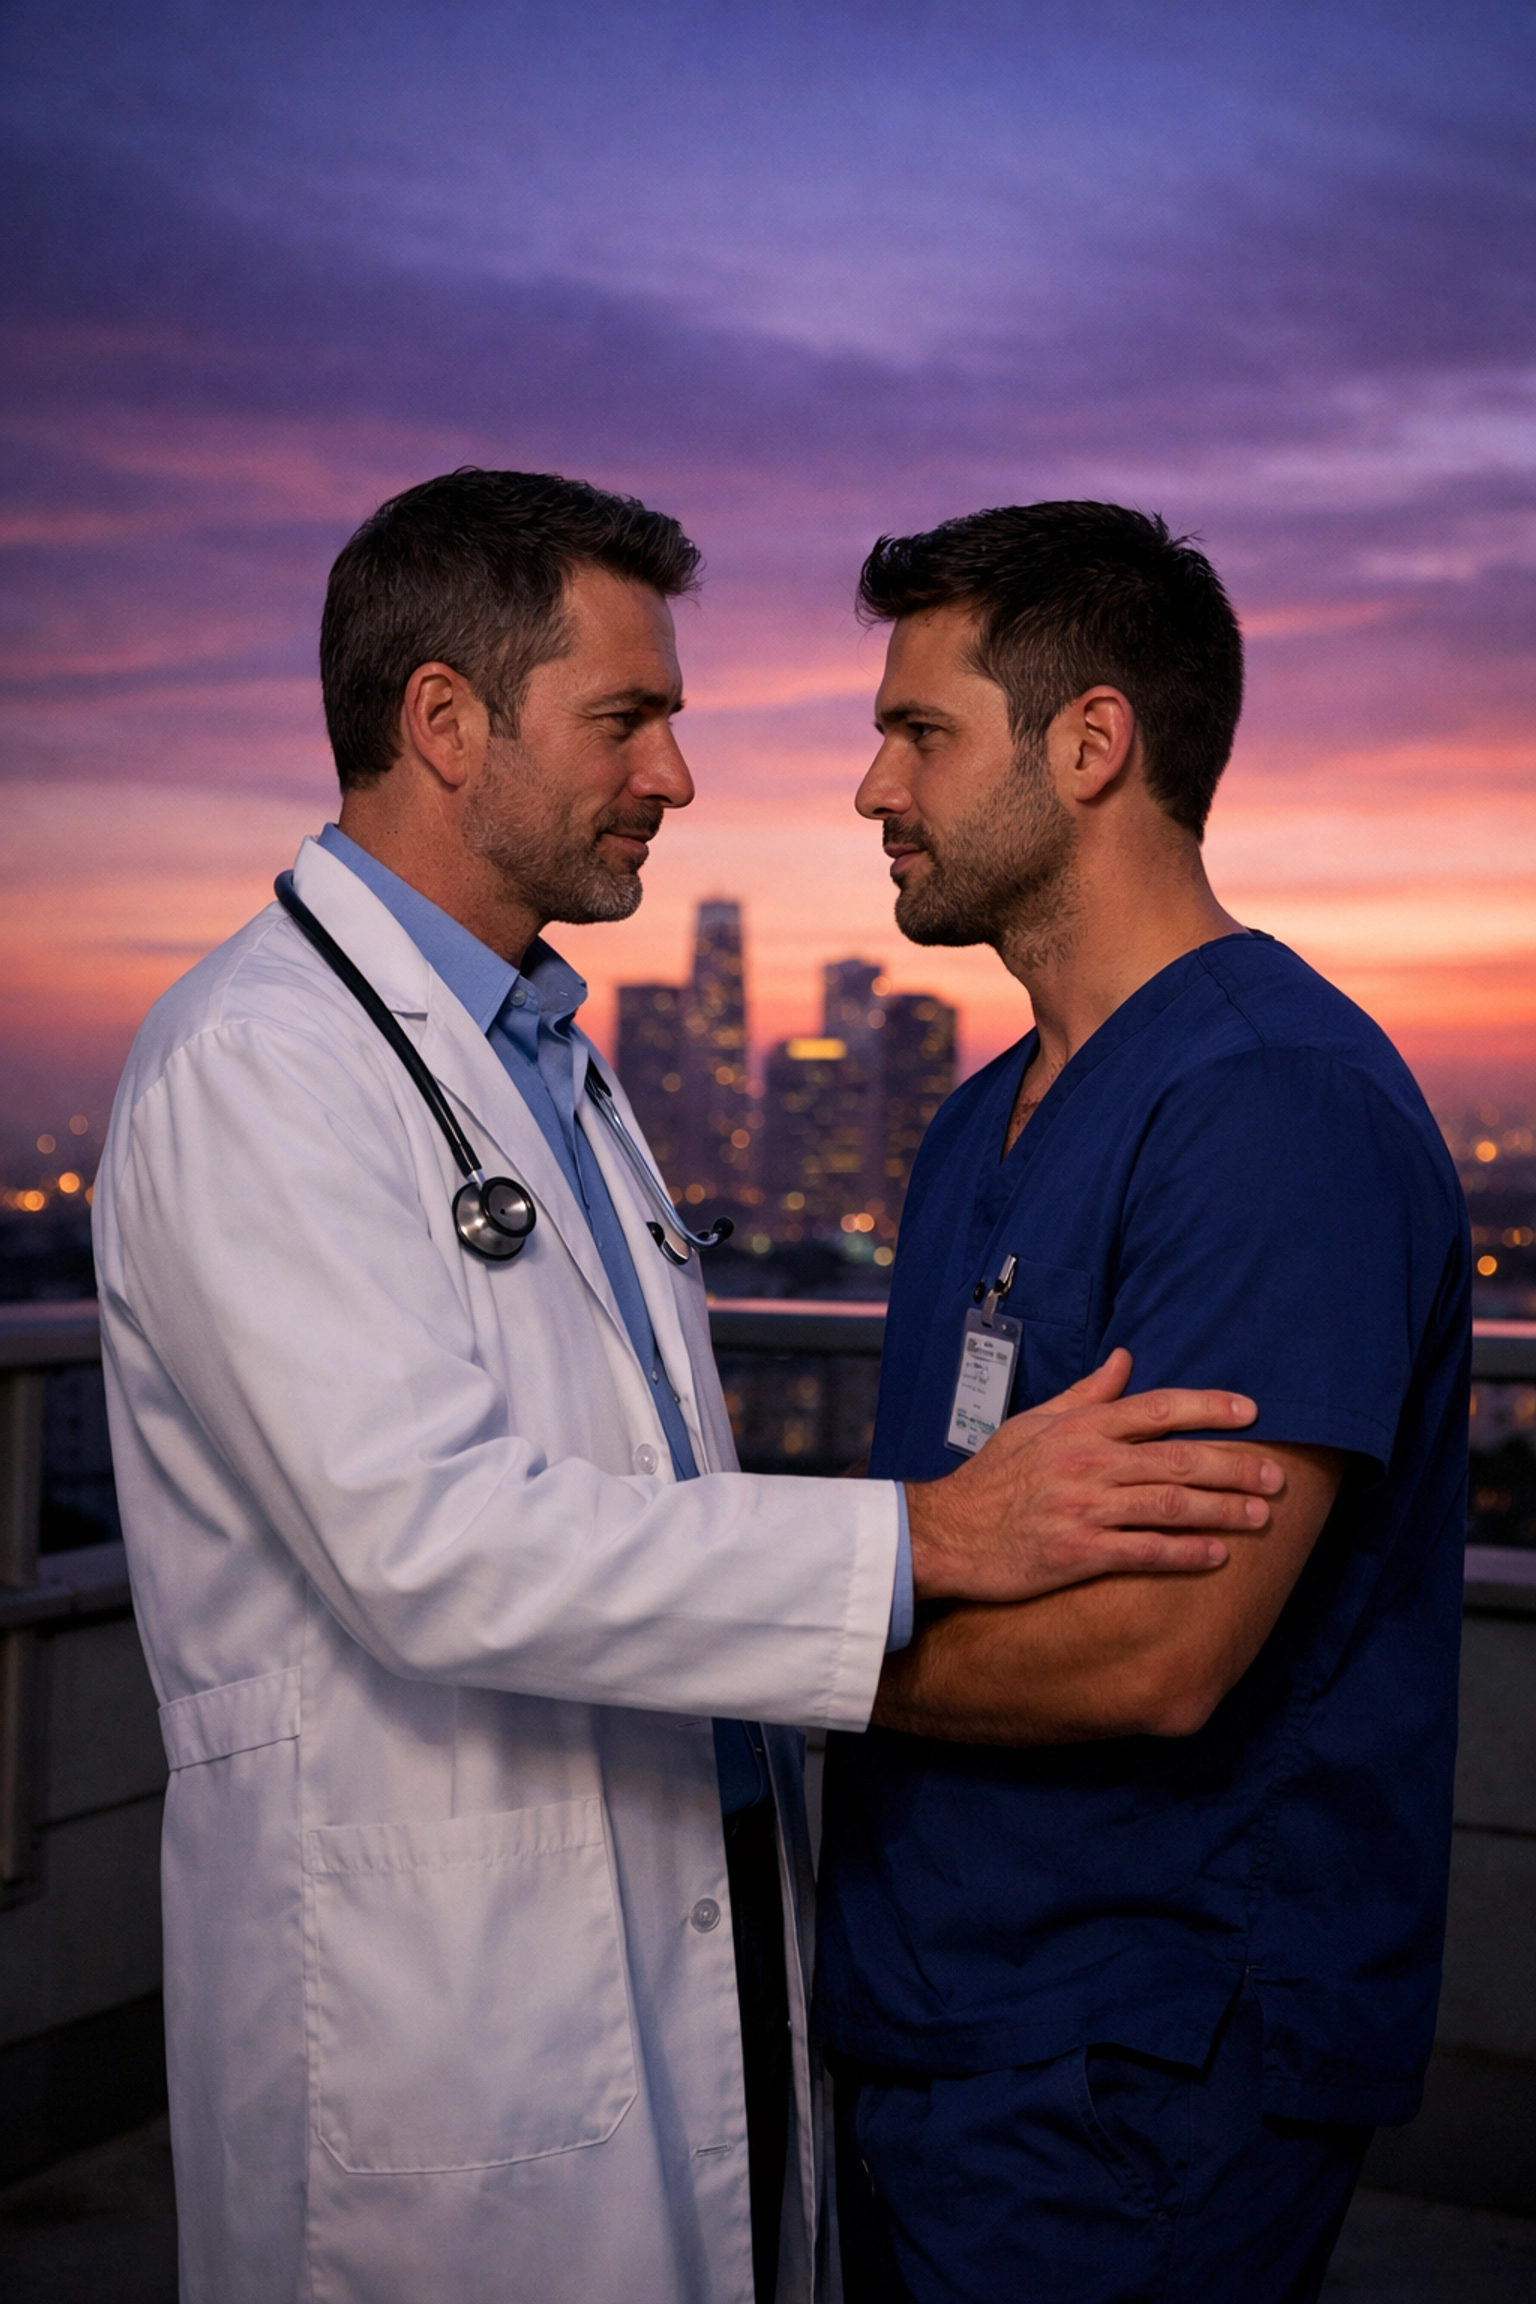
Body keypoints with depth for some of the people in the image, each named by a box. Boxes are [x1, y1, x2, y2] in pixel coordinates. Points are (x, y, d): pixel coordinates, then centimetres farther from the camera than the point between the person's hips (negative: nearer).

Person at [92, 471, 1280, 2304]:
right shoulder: (254, 1066, -15)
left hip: (693, 1943, 8)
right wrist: (924, 1539, -27)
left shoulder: (551, 1057, 15)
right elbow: (425, 1543, -26)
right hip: (436, 2026, -8)